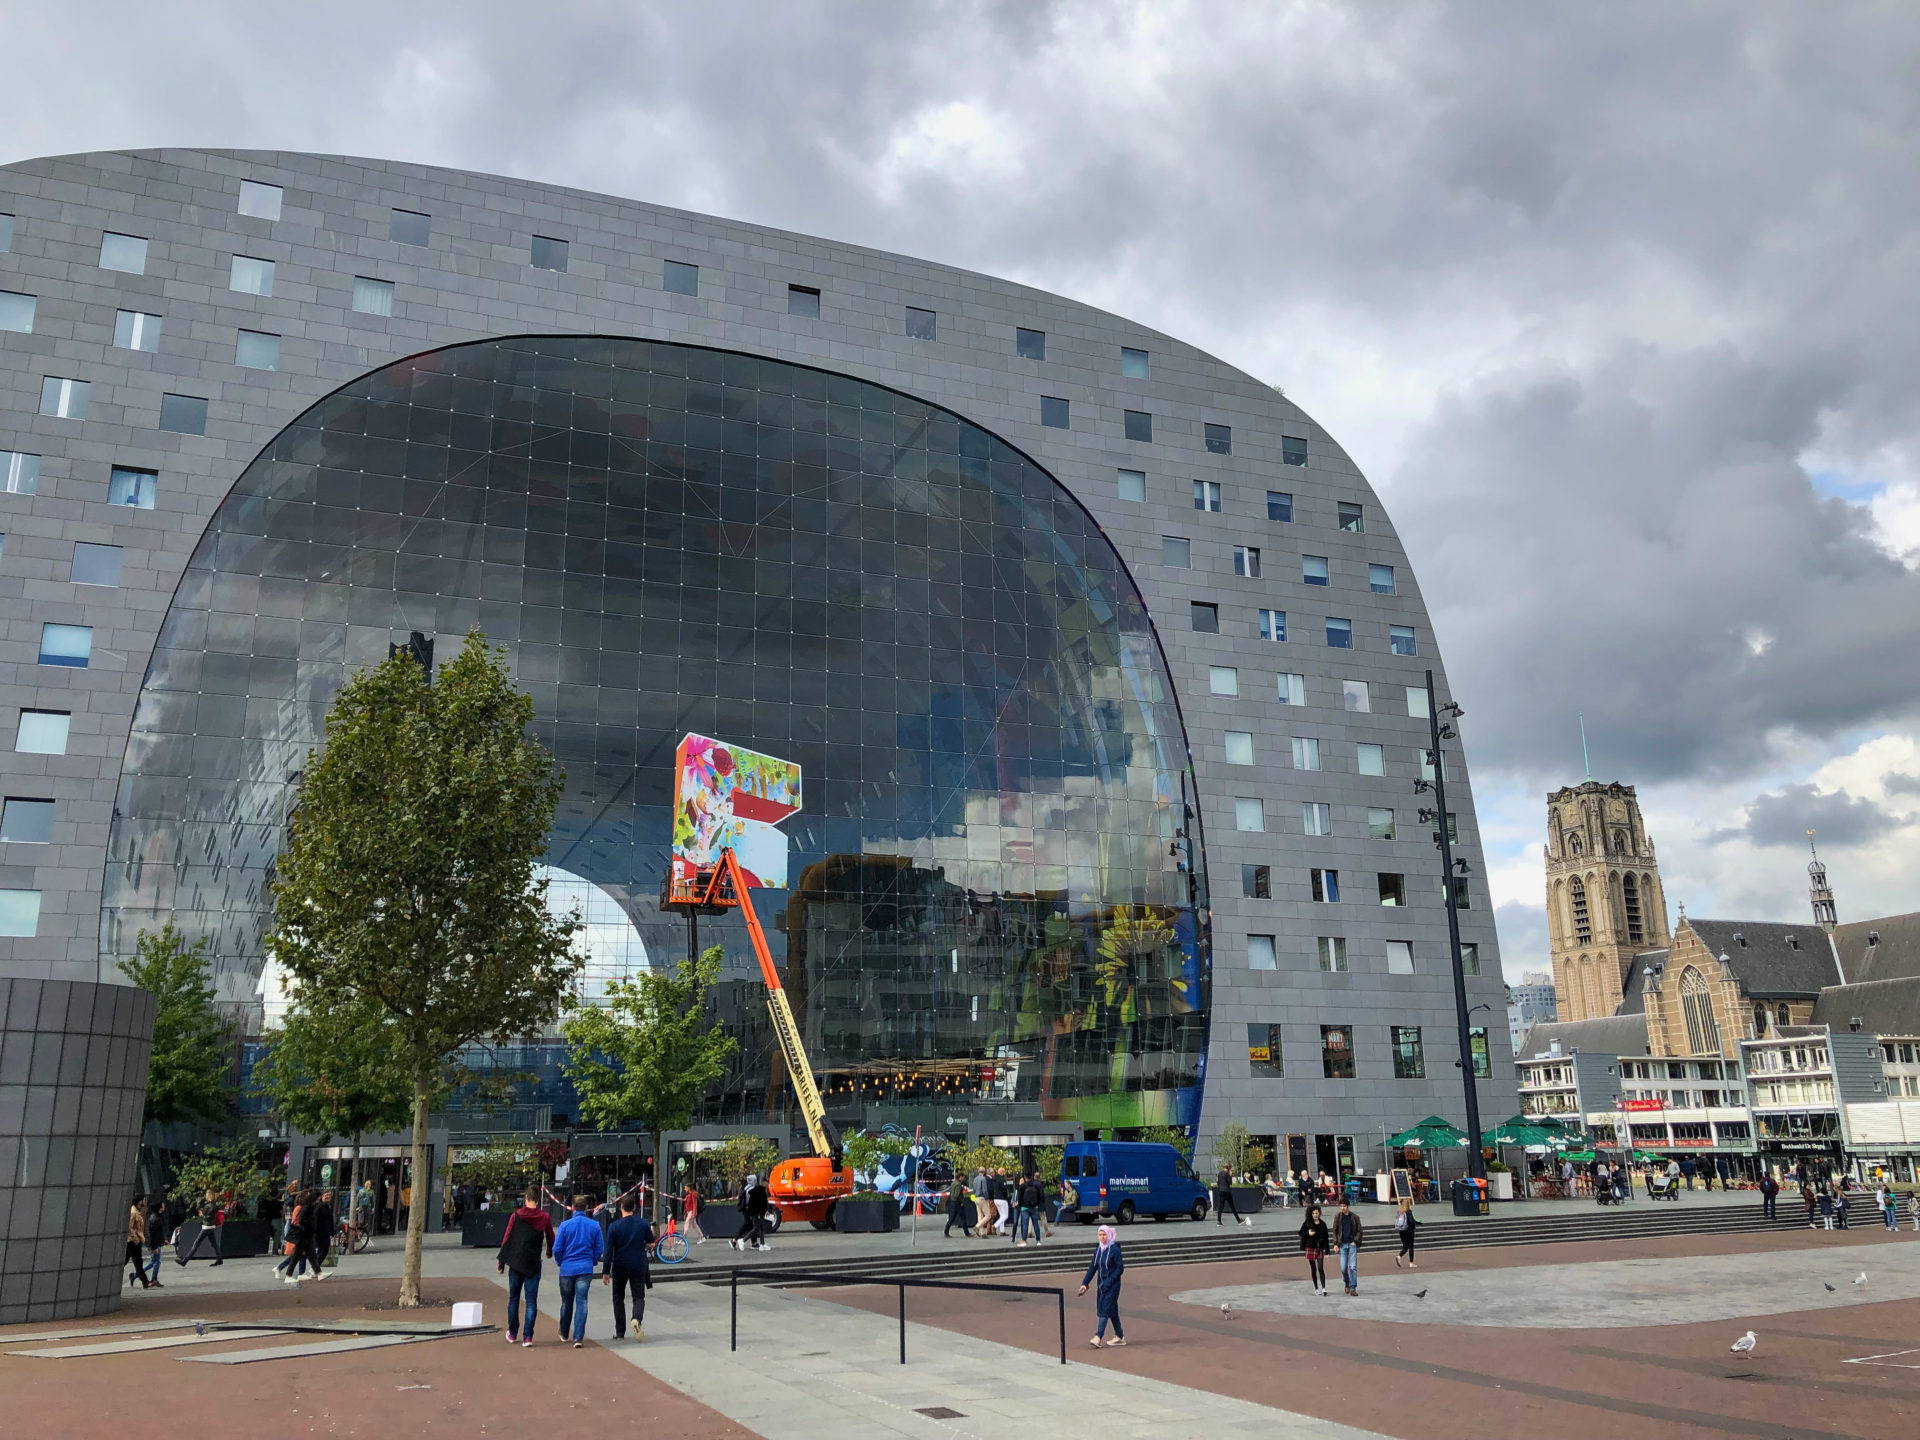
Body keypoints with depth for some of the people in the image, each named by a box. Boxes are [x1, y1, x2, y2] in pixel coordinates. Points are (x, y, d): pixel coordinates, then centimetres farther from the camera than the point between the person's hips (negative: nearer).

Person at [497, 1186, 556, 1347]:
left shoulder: (516, 1216, -2)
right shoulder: (545, 1217, -2)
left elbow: (506, 1239, -2)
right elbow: (550, 1239, 9)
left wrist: (501, 1261, 7)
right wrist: (549, 1252, 30)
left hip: (515, 1263, 1)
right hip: (533, 1264, -1)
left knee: (513, 1298, 17)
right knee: (531, 1301, 3)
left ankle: (512, 1333, 27)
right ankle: (527, 1337, -4)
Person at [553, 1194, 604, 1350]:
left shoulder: (565, 1225, -8)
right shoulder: (594, 1225, -2)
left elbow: (557, 1249, -5)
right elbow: (600, 1248, 2)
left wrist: (560, 1262, 13)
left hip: (567, 1268, 0)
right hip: (586, 1269, 0)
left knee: (566, 1302, 17)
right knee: (581, 1302, -1)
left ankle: (564, 1333, 34)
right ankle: (578, 1338, -10)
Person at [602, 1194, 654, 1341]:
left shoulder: (615, 1226, -8)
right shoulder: (643, 1223, -3)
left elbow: (609, 1251, -8)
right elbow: (651, 1244, 5)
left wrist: (606, 1272, -3)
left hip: (619, 1268, -1)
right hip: (639, 1266, 1)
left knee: (618, 1298, 15)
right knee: (639, 1297, 7)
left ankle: (620, 1332, 16)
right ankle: (637, 1318, -23)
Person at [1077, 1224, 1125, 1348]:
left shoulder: (1114, 1249, -13)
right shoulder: (1098, 1249, 6)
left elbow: (1120, 1268, -14)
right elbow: (1092, 1267, 8)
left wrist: (1109, 1281, -19)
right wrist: (1084, 1283, 1)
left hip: (1112, 1285, -7)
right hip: (1101, 1285, 7)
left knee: (1105, 1310, -11)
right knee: (1112, 1310, 13)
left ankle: (1098, 1337, -14)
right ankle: (1120, 1337, 23)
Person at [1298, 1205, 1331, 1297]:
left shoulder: (1322, 1224, 3)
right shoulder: (1307, 1222, -1)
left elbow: (1326, 1238, 6)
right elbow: (1301, 1233, 4)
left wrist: (1327, 1251, 3)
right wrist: (1308, 1233, -16)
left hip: (1320, 1248, 0)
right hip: (1310, 1248, 0)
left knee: (1321, 1268, -9)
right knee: (1313, 1269, 5)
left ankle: (1323, 1288, -12)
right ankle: (1316, 1288, 13)